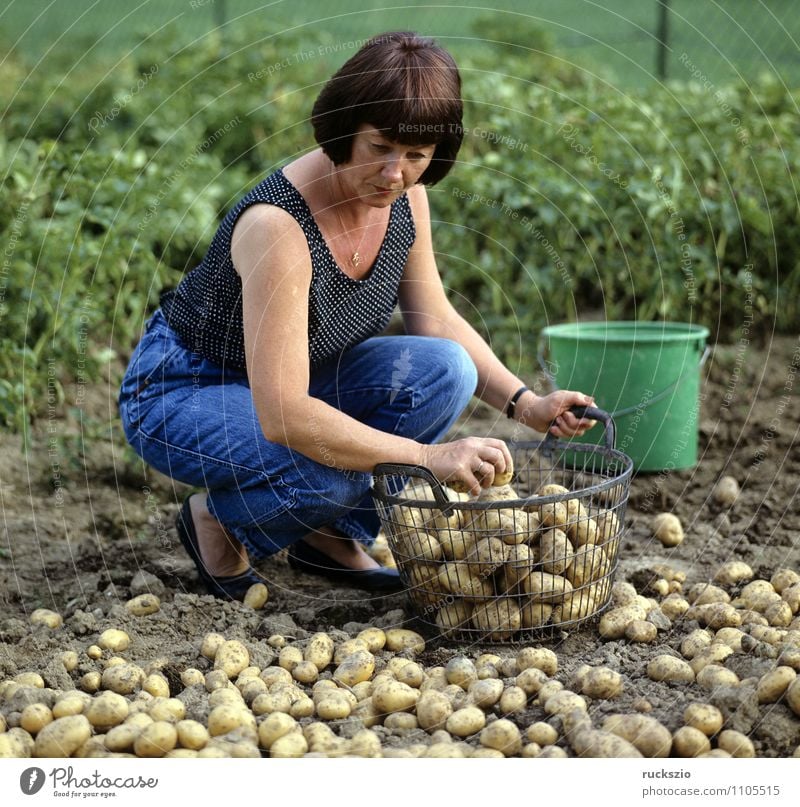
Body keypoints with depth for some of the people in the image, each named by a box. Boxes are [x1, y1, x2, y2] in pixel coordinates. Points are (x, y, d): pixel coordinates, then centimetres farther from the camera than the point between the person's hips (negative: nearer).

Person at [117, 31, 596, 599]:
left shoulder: (407, 200, -10)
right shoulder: (277, 225, -34)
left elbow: (436, 320, 4)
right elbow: (281, 416, -38)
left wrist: (524, 403, -10)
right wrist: (427, 456, -39)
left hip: (300, 379, 7)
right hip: (181, 394, -7)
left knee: (443, 370, -16)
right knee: (331, 474, -35)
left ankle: (332, 538, 1)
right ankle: (217, 520, -1)